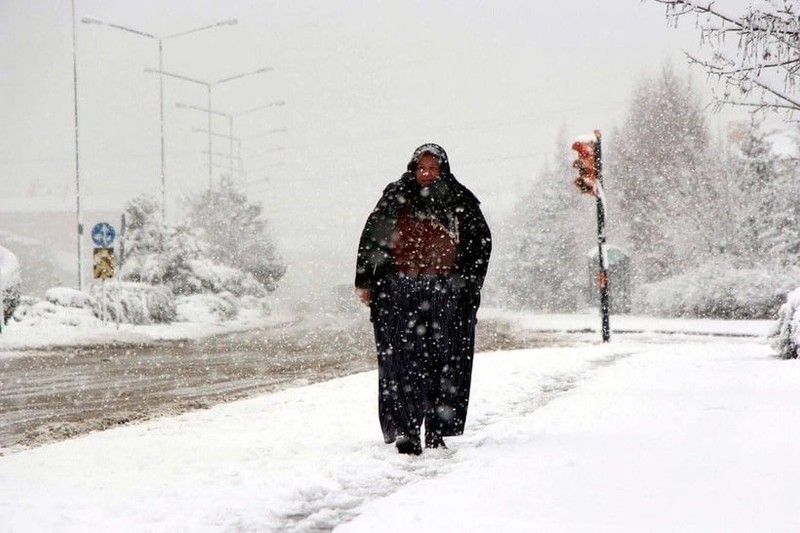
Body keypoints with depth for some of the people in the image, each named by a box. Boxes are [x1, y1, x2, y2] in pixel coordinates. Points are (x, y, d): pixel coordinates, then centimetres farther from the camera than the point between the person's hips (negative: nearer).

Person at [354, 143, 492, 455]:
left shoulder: (460, 202, 8)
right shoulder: (395, 198, 7)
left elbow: (481, 243, 13)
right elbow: (370, 239, 11)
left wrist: (467, 283, 4)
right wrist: (365, 282, 5)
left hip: (445, 293, 1)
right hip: (399, 292, -1)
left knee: (444, 360, 2)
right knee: (403, 360, -8)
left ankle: (436, 431, 11)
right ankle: (406, 431, -7)